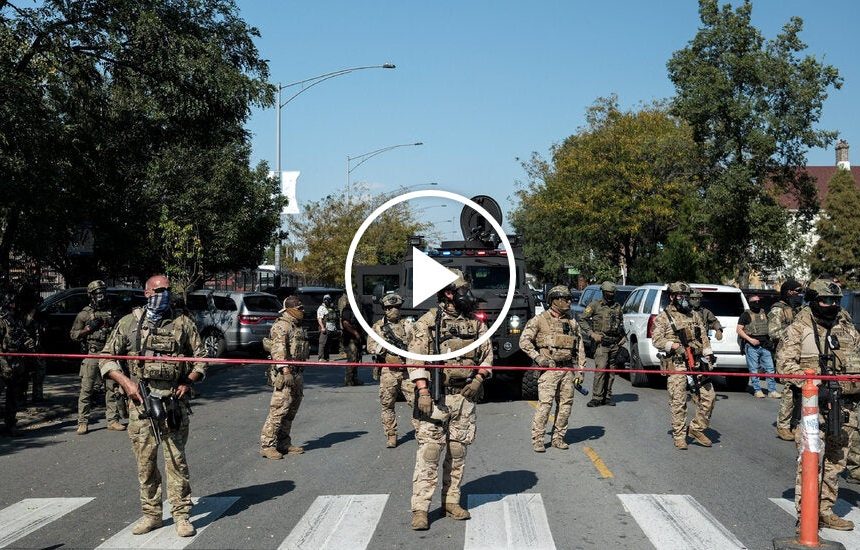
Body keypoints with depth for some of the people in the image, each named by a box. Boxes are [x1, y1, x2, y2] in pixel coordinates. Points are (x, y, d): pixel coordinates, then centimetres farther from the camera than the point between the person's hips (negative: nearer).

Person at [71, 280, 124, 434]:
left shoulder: (111, 312, 14)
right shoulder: (85, 314, 3)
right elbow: (73, 334, 3)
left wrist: (114, 325, 5)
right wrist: (88, 328, -11)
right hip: (92, 355, -4)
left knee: (112, 388, 4)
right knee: (86, 390, -3)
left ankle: (113, 420, 11)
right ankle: (83, 423, 1)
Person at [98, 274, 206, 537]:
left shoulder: (183, 323, 6)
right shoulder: (129, 323, 6)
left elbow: (201, 357, 11)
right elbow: (106, 358, 7)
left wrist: (188, 382, -4)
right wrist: (125, 382, -5)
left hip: (174, 403, -1)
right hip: (140, 402, 1)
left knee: (176, 459, 0)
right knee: (145, 461, 6)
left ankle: (181, 515, 7)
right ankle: (151, 514, 17)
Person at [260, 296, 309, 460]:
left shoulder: (297, 326, 20)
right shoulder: (281, 326, -10)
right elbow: (278, 349, -22)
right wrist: (285, 370, -31)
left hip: (297, 374, 10)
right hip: (285, 374, -10)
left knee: (291, 410, 13)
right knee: (279, 408, -12)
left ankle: (284, 443, 20)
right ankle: (267, 445, -9)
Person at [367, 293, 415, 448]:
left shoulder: (408, 325, 8)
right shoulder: (378, 326, 9)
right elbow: (370, 347, 1)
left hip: (407, 371, 0)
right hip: (388, 371, 1)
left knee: (416, 401, -5)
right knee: (387, 405, 3)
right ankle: (391, 435, 12)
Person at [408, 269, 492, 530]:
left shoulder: (477, 323, 10)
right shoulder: (428, 321, -4)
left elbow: (487, 355, 16)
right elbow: (416, 359, -7)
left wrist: (478, 380, 0)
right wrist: (423, 392, -15)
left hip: (465, 396, 5)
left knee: (457, 452, 10)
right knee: (428, 452, -7)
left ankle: (451, 502, 20)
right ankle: (420, 508, -5)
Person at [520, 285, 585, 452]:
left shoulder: (572, 323, 14)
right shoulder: (539, 320, 0)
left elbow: (579, 349, 16)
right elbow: (524, 341, -3)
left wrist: (580, 371, 8)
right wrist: (538, 358, -13)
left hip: (568, 369, 5)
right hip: (549, 369, -5)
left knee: (565, 404, 5)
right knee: (545, 403, -11)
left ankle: (558, 438, 17)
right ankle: (537, 439, -4)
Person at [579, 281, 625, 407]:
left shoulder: (617, 307, 16)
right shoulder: (595, 305, 0)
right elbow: (582, 320, 0)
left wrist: (624, 336, 14)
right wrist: (592, 334, -9)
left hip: (615, 343, 5)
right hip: (602, 342, -5)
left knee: (611, 370, 7)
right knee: (600, 368, -14)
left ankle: (607, 397, 13)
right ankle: (597, 397, -11)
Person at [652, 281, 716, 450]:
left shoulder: (694, 315, 18)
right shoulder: (663, 317, 1)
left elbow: (703, 336, 20)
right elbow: (656, 339, -5)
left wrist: (709, 353, 8)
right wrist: (673, 346, -19)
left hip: (697, 363, 5)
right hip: (675, 365, -5)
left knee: (708, 395, 2)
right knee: (678, 401, -4)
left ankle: (697, 428, 16)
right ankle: (679, 435, 6)